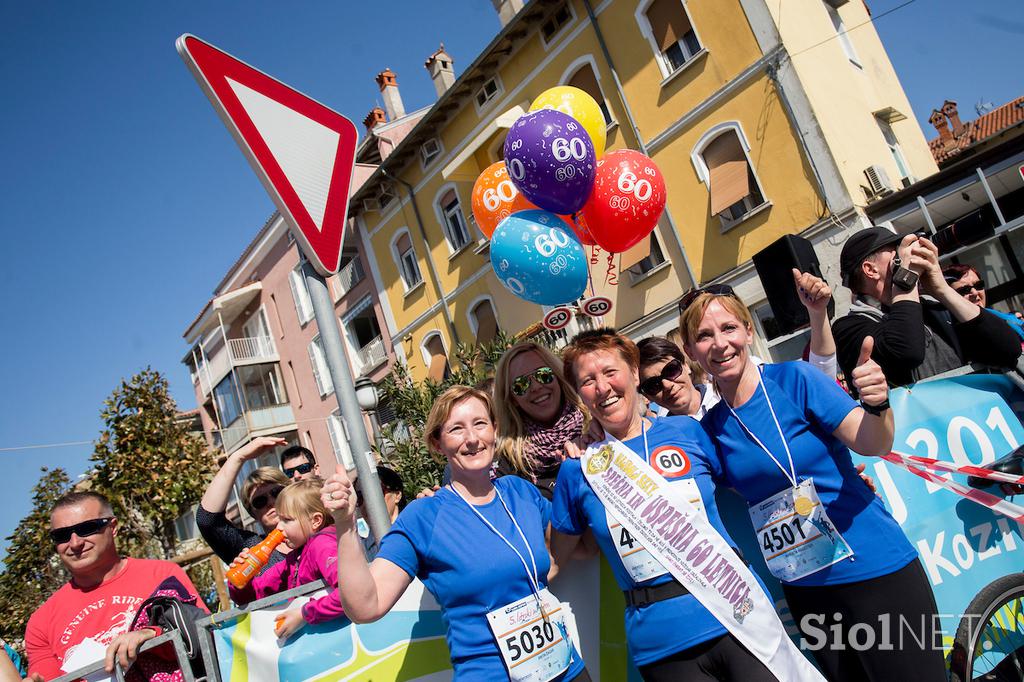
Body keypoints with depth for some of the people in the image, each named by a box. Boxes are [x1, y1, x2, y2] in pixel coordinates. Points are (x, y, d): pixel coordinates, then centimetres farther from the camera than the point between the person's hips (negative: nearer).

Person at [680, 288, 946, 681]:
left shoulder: (795, 379, -12)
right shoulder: (711, 428, 0)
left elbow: (872, 444, -16)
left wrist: (877, 404, -37)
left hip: (875, 567, -4)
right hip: (804, 585, 4)